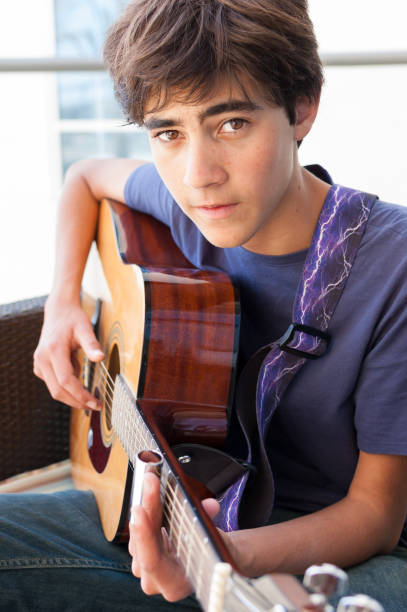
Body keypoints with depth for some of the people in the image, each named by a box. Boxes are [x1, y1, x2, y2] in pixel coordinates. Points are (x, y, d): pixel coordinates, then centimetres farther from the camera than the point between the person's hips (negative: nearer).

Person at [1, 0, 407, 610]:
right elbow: (86, 176, 17)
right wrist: (64, 302, 3)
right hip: (177, 512, 5)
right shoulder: (180, 197, -7)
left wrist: (234, 556, -36)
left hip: (338, 548, -4)